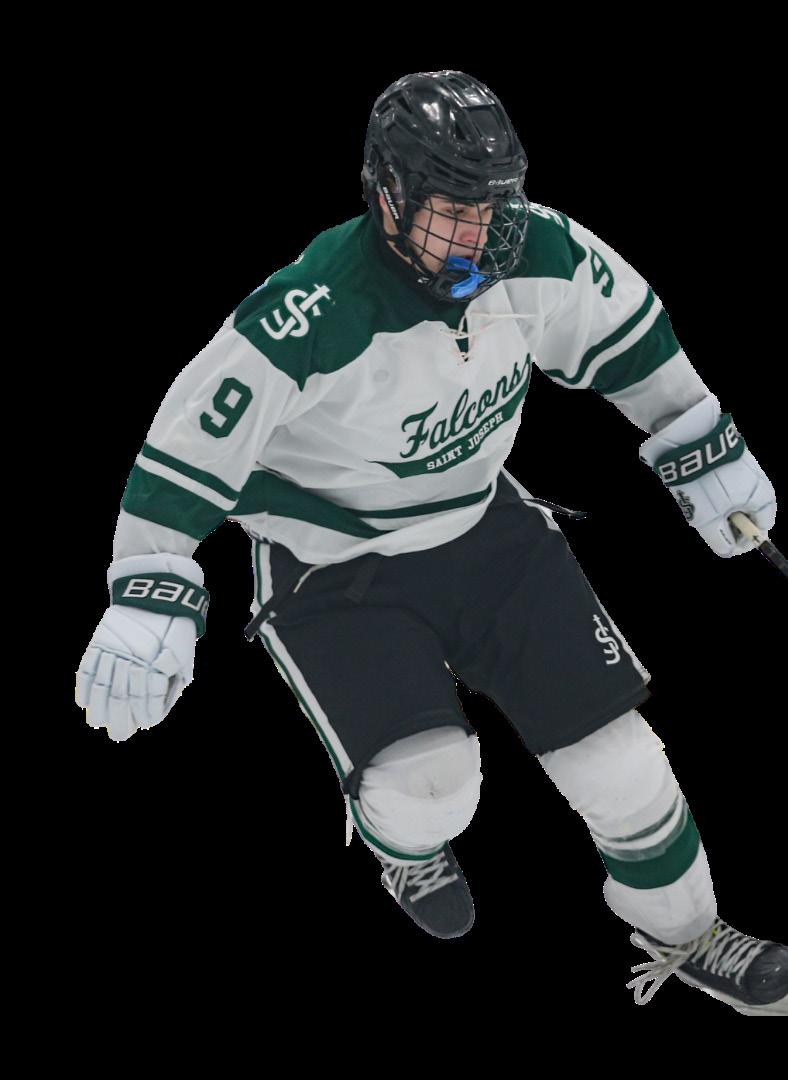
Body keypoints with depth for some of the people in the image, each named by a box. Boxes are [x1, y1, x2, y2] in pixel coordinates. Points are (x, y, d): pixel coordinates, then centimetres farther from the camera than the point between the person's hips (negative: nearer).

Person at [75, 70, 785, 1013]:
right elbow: (185, 451, -25)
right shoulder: (304, 325, -33)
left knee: (613, 746, 2)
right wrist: (148, 606, -27)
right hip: (333, 569, -5)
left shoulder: (540, 253, -16)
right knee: (427, 784, -21)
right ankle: (405, 847, 19)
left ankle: (682, 932, 30)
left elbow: (630, 337, 4)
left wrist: (707, 457, 11)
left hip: (486, 524, 5)